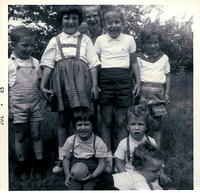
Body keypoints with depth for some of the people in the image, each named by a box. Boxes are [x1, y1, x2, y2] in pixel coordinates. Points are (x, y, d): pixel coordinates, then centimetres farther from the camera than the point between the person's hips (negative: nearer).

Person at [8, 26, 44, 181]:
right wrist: (7, 109, -8)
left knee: (36, 135, 9)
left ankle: (39, 164, 21)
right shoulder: (9, 64, -6)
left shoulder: (35, 62, 5)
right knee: (20, 137, 9)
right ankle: (23, 166, 24)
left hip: (35, 106, 3)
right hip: (18, 108, -2)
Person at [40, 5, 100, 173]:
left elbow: (93, 64, 7)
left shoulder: (85, 39, 15)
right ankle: (61, 159, 13)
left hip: (81, 78, -1)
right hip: (61, 78, 1)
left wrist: (94, 86, -4)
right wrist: (43, 85, -3)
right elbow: (48, 64, 9)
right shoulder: (55, 40, 17)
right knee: (63, 120, 4)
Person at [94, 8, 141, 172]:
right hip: (105, 80, 0)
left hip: (124, 80, 0)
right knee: (106, 120, 5)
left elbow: (134, 63, 16)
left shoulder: (129, 39, 8)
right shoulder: (100, 40, 7)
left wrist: (138, 81, 8)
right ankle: (108, 155, 15)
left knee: (121, 121, 3)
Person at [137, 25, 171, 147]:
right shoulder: (139, 58, 7)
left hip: (159, 92, 2)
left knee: (157, 124, 4)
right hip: (144, 91, -2)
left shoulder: (164, 58, 13)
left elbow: (168, 76, 15)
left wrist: (167, 93, 5)